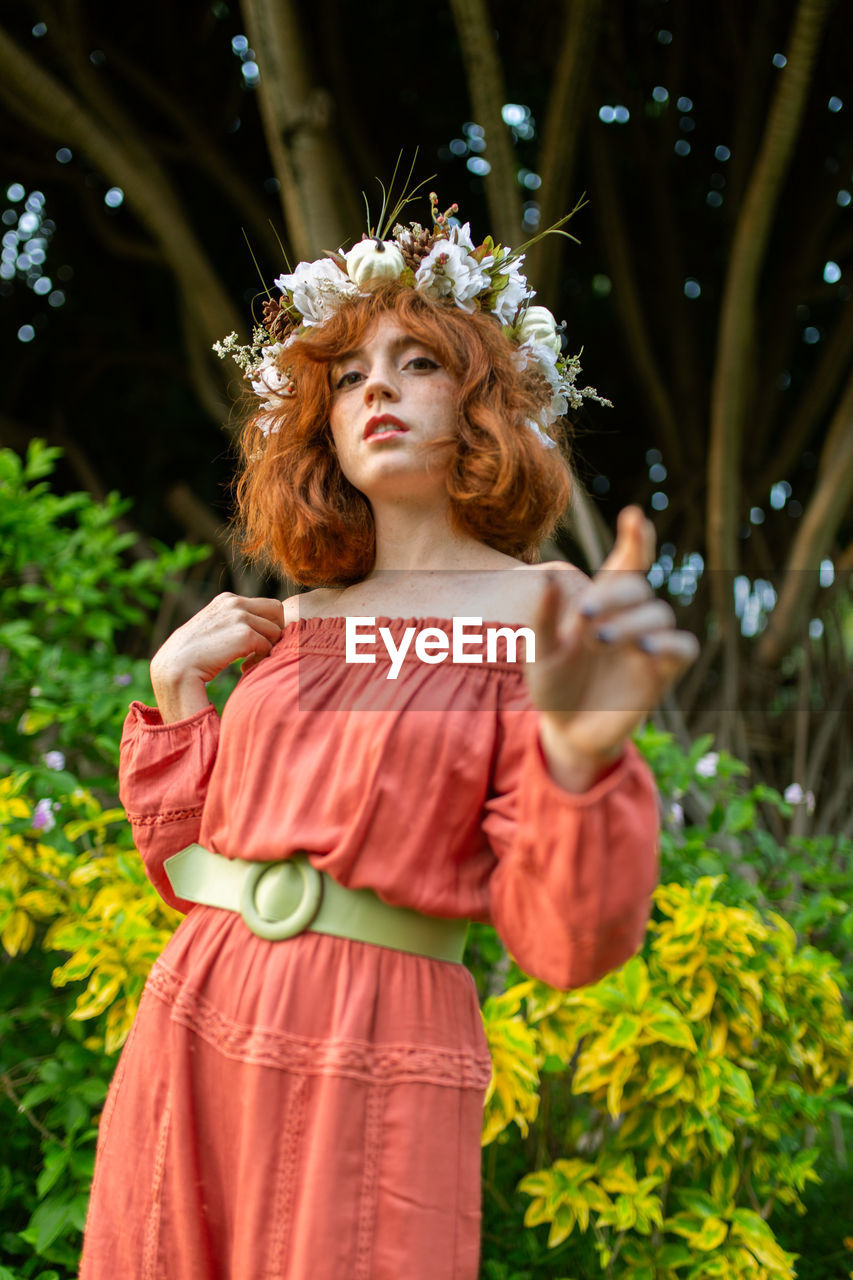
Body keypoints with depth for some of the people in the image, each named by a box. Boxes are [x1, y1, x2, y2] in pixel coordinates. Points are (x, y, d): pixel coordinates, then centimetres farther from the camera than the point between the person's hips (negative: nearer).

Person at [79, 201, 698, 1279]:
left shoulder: (542, 611, -5)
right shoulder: (295, 622, 11)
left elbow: (562, 941, -13)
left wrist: (580, 754, -31)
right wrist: (175, 692, 4)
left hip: (374, 1061, -5)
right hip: (186, 1028, 5)